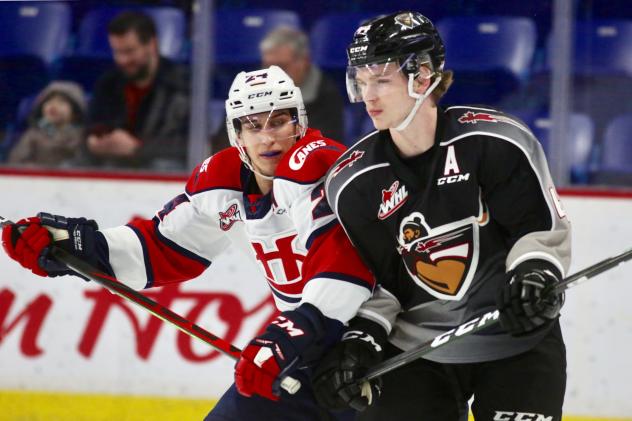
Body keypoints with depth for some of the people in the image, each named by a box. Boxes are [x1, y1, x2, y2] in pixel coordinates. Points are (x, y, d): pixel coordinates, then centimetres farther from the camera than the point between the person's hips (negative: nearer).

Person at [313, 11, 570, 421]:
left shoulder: (496, 142, -15)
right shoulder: (353, 183, -5)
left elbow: (544, 227, -8)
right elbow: (371, 278, 2)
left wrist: (535, 274, -26)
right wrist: (362, 337, -13)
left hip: (517, 340, -2)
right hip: (416, 351, 2)